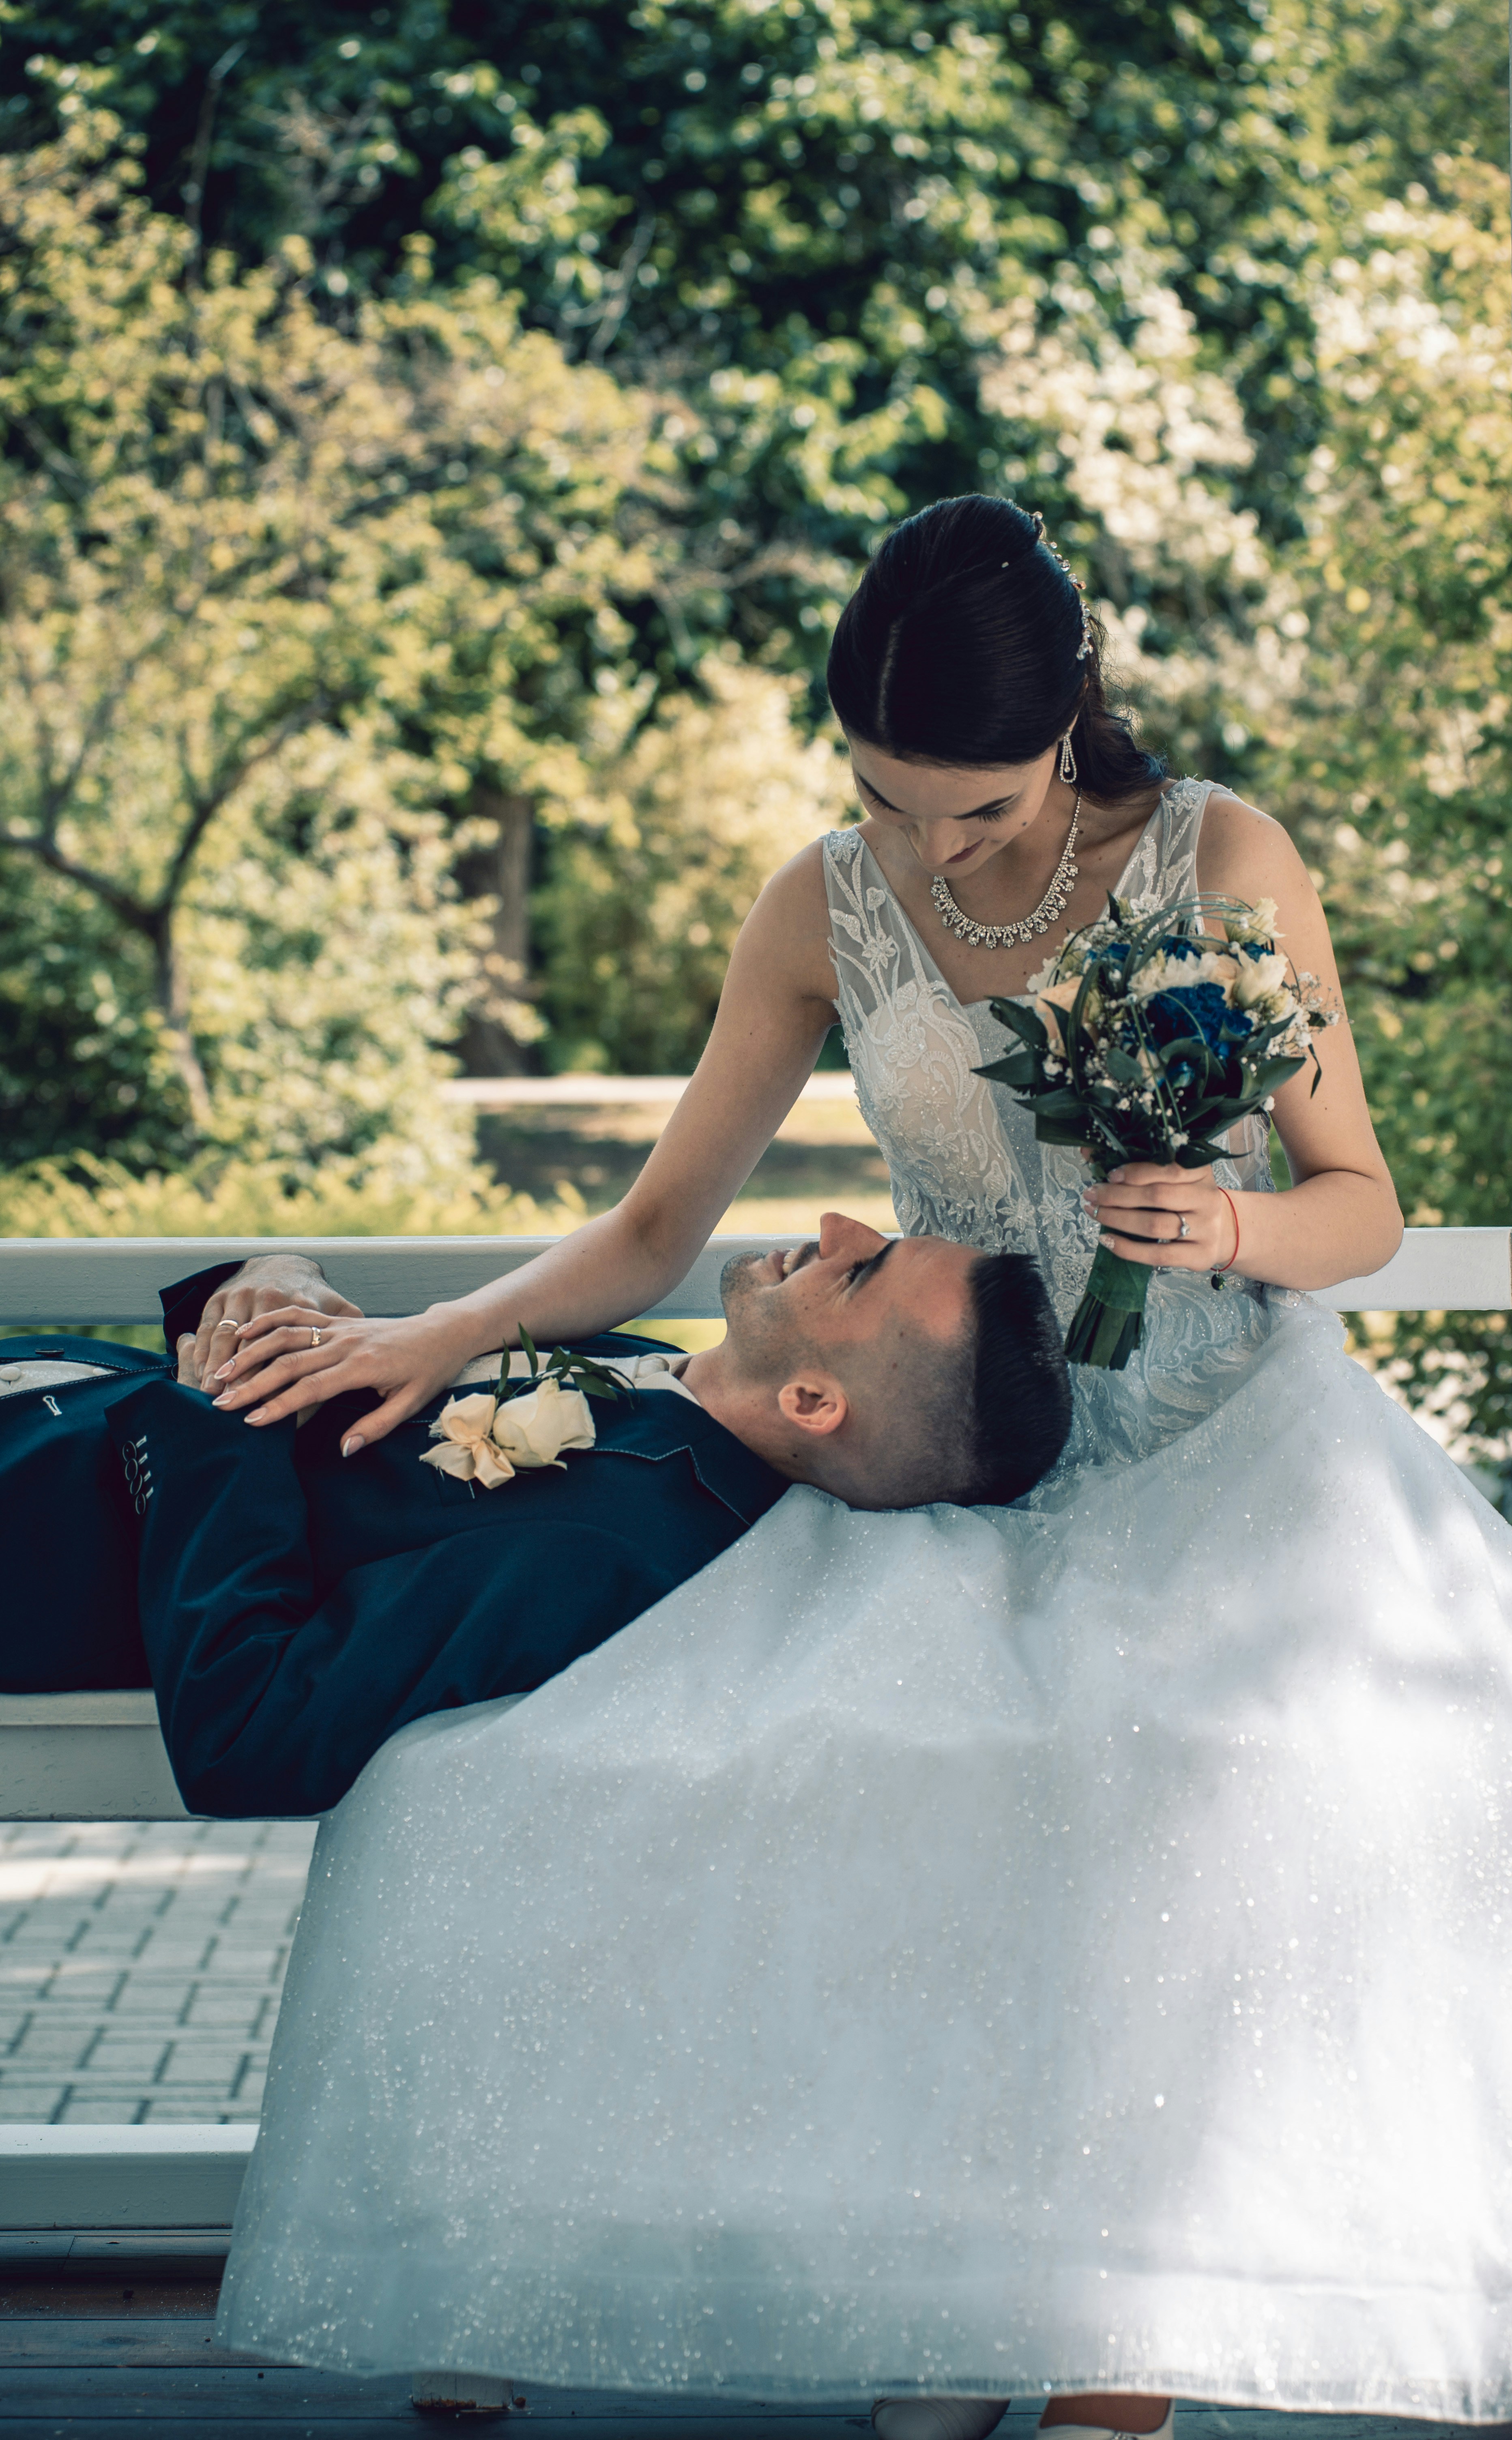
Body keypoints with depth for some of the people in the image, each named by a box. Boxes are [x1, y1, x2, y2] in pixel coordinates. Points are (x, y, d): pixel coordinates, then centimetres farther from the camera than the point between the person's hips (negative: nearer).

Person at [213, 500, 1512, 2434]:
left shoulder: (1221, 861, -3)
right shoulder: (827, 913, 4)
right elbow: (657, 1226, 10)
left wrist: (1233, 1225, -20)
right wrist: (439, 1336, -4)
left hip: (1219, 1431, -3)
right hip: (960, 1461, 3)